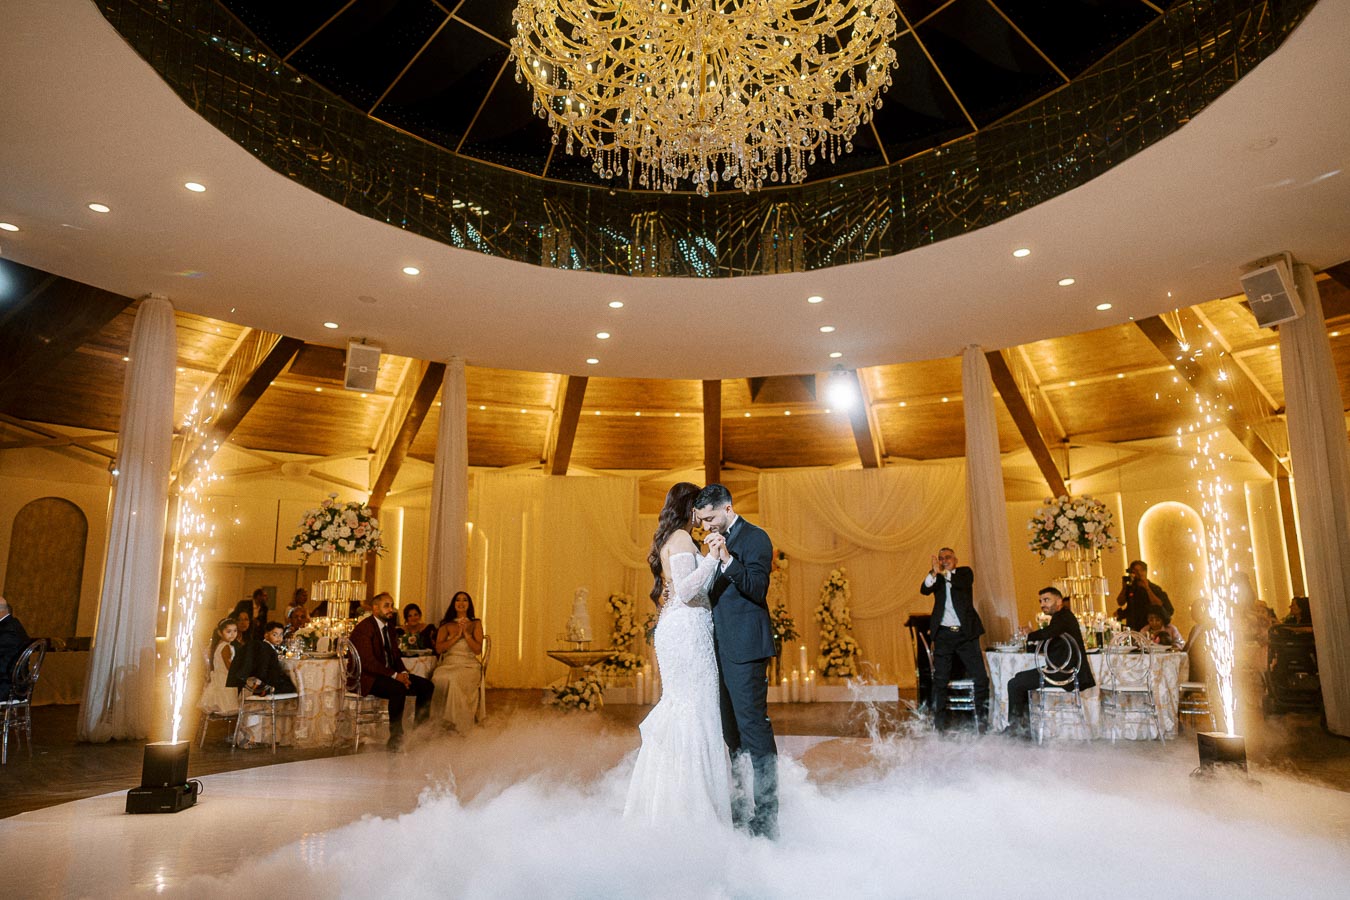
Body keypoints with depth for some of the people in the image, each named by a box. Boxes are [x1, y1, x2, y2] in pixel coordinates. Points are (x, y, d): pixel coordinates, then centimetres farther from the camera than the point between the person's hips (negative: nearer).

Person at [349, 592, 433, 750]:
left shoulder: (389, 626, 14)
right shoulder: (363, 628, -14)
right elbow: (368, 661, -23)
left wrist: (403, 672, -4)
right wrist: (394, 676, -26)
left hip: (389, 674, 9)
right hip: (367, 678, -9)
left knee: (426, 686, -7)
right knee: (398, 689, -35)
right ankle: (395, 740, -24)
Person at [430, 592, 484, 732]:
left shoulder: (475, 624, 12)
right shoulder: (446, 625, 17)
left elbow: (478, 650, 1)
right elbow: (439, 649, 2)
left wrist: (466, 633, -8)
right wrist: (457, 636, -7)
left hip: (469, 665, -1)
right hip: (448, 664, 2)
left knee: (455, 679, -36)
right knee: (439, 679, -35)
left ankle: (457, 723, -28)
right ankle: (441, 721, -26)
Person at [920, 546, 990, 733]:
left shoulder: (965, 572, 7)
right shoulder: (935, 577, 9)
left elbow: (963, 583, -15)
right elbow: (924, 589, -11)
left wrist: (945, 573, -27)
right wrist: (934, 573, -27)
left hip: (966, 633, -1)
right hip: (943, 634, 1)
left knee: (981, 678, -2)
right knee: (940, 681, 3)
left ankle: (982, 722, 10)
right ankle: (939, 725, 9)